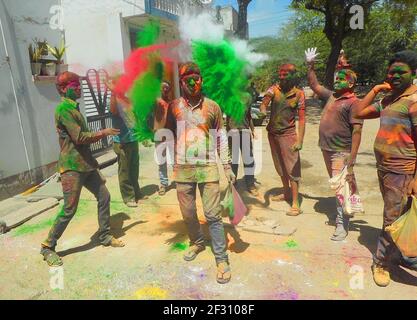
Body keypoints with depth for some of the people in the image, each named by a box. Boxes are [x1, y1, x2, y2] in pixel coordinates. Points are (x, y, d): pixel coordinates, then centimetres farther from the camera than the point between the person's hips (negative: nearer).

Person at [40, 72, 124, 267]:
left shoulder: (74, 108, 17)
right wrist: (103, 132, -10)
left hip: (86, 164, 9)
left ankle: (105, 236, 25)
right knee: (69, 210, -3)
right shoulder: (63, 109, -13)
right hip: (72, 167, -9)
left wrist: (101, 135, 9)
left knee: (104, 196, 11)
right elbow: (79, 137, -20)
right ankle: (48, 247, 15)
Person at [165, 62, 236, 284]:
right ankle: (197, 242, 40)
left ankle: (221, 258, 12)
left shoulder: (212, 106, 1)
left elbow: (221, 137, 5)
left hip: (208, 167, -2)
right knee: (188, 213, 13)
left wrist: (227, 166, 2)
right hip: (182, 168, 2)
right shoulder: (174, 106, 4)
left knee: (213, 215, -2)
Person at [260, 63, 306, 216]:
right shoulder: (275, 89, 1)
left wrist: (300, 141, -18)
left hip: (288, 134, -4)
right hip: (272, 133, 5)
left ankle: (295, 203, -1)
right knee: (280, 166, 17)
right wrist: (263, 110, -38)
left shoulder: (299, 94, -7)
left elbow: (302, 119, -10)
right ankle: (286, 193, 35)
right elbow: (264, 103, -13)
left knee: (292, 168, -5)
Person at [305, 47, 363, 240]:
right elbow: (314, 85, 25)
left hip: (341, 152, -8)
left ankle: (342, 225, 1)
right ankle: (340, 213, 35)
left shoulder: (353, 102, -12)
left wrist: (352, 159, -23)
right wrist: (310, 66, 16)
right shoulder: (331, 96, 11)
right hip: (326, 149, 8)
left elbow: (356, 131, -17)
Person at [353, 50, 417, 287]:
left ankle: (382, 263, 17)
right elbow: (359, 113, 14)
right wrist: (376, 90, 5)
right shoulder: (388, 100, 11)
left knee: (392, 220, 3)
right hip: (384, 169, 8)